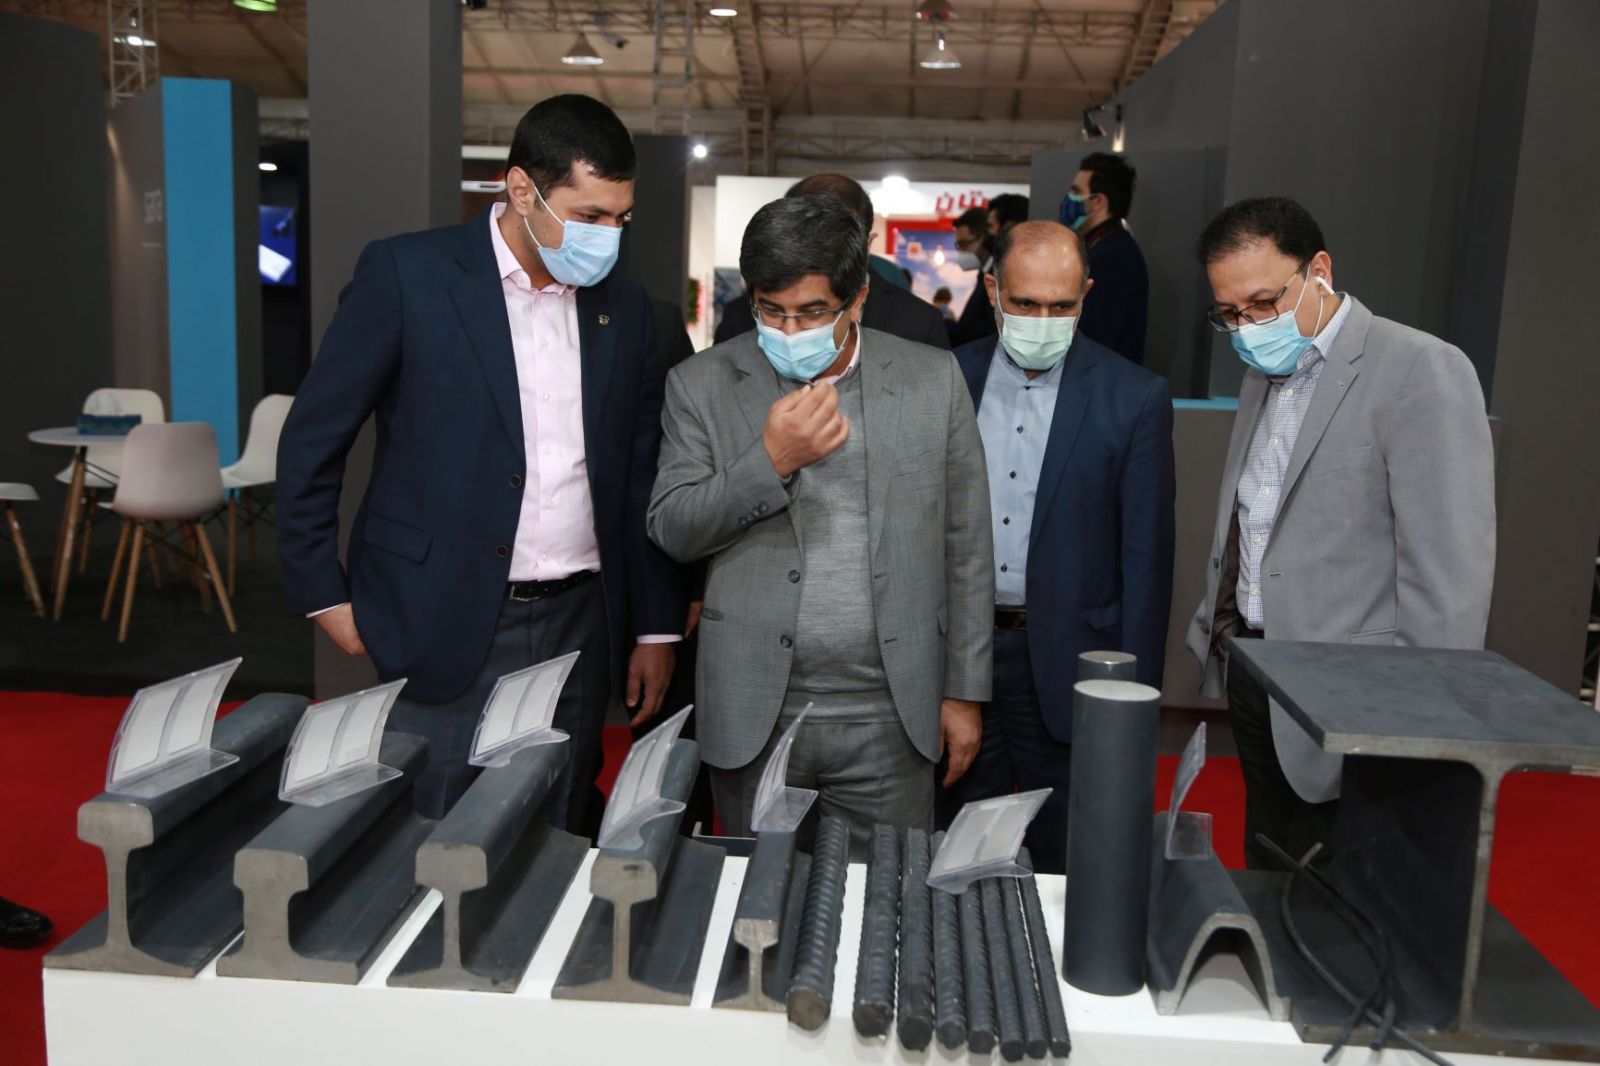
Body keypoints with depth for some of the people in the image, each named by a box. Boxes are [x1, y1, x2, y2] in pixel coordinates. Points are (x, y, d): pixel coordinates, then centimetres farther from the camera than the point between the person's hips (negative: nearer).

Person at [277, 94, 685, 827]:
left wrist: (656, 628, 11)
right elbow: (312, 443, -1)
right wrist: (325, 596, -3)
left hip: (576, 629, 4)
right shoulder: (406, 274, -6)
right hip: (444, 628, -3)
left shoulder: (624, 308, 7)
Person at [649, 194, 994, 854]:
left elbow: (966, 549, 4)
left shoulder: (932, 381, 1)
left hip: (888, 720, 0)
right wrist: (771, 460, -16)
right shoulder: (701, 385, 0)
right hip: (753, 717, 0)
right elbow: (670, 532, -2)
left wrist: (965, 692, 5)